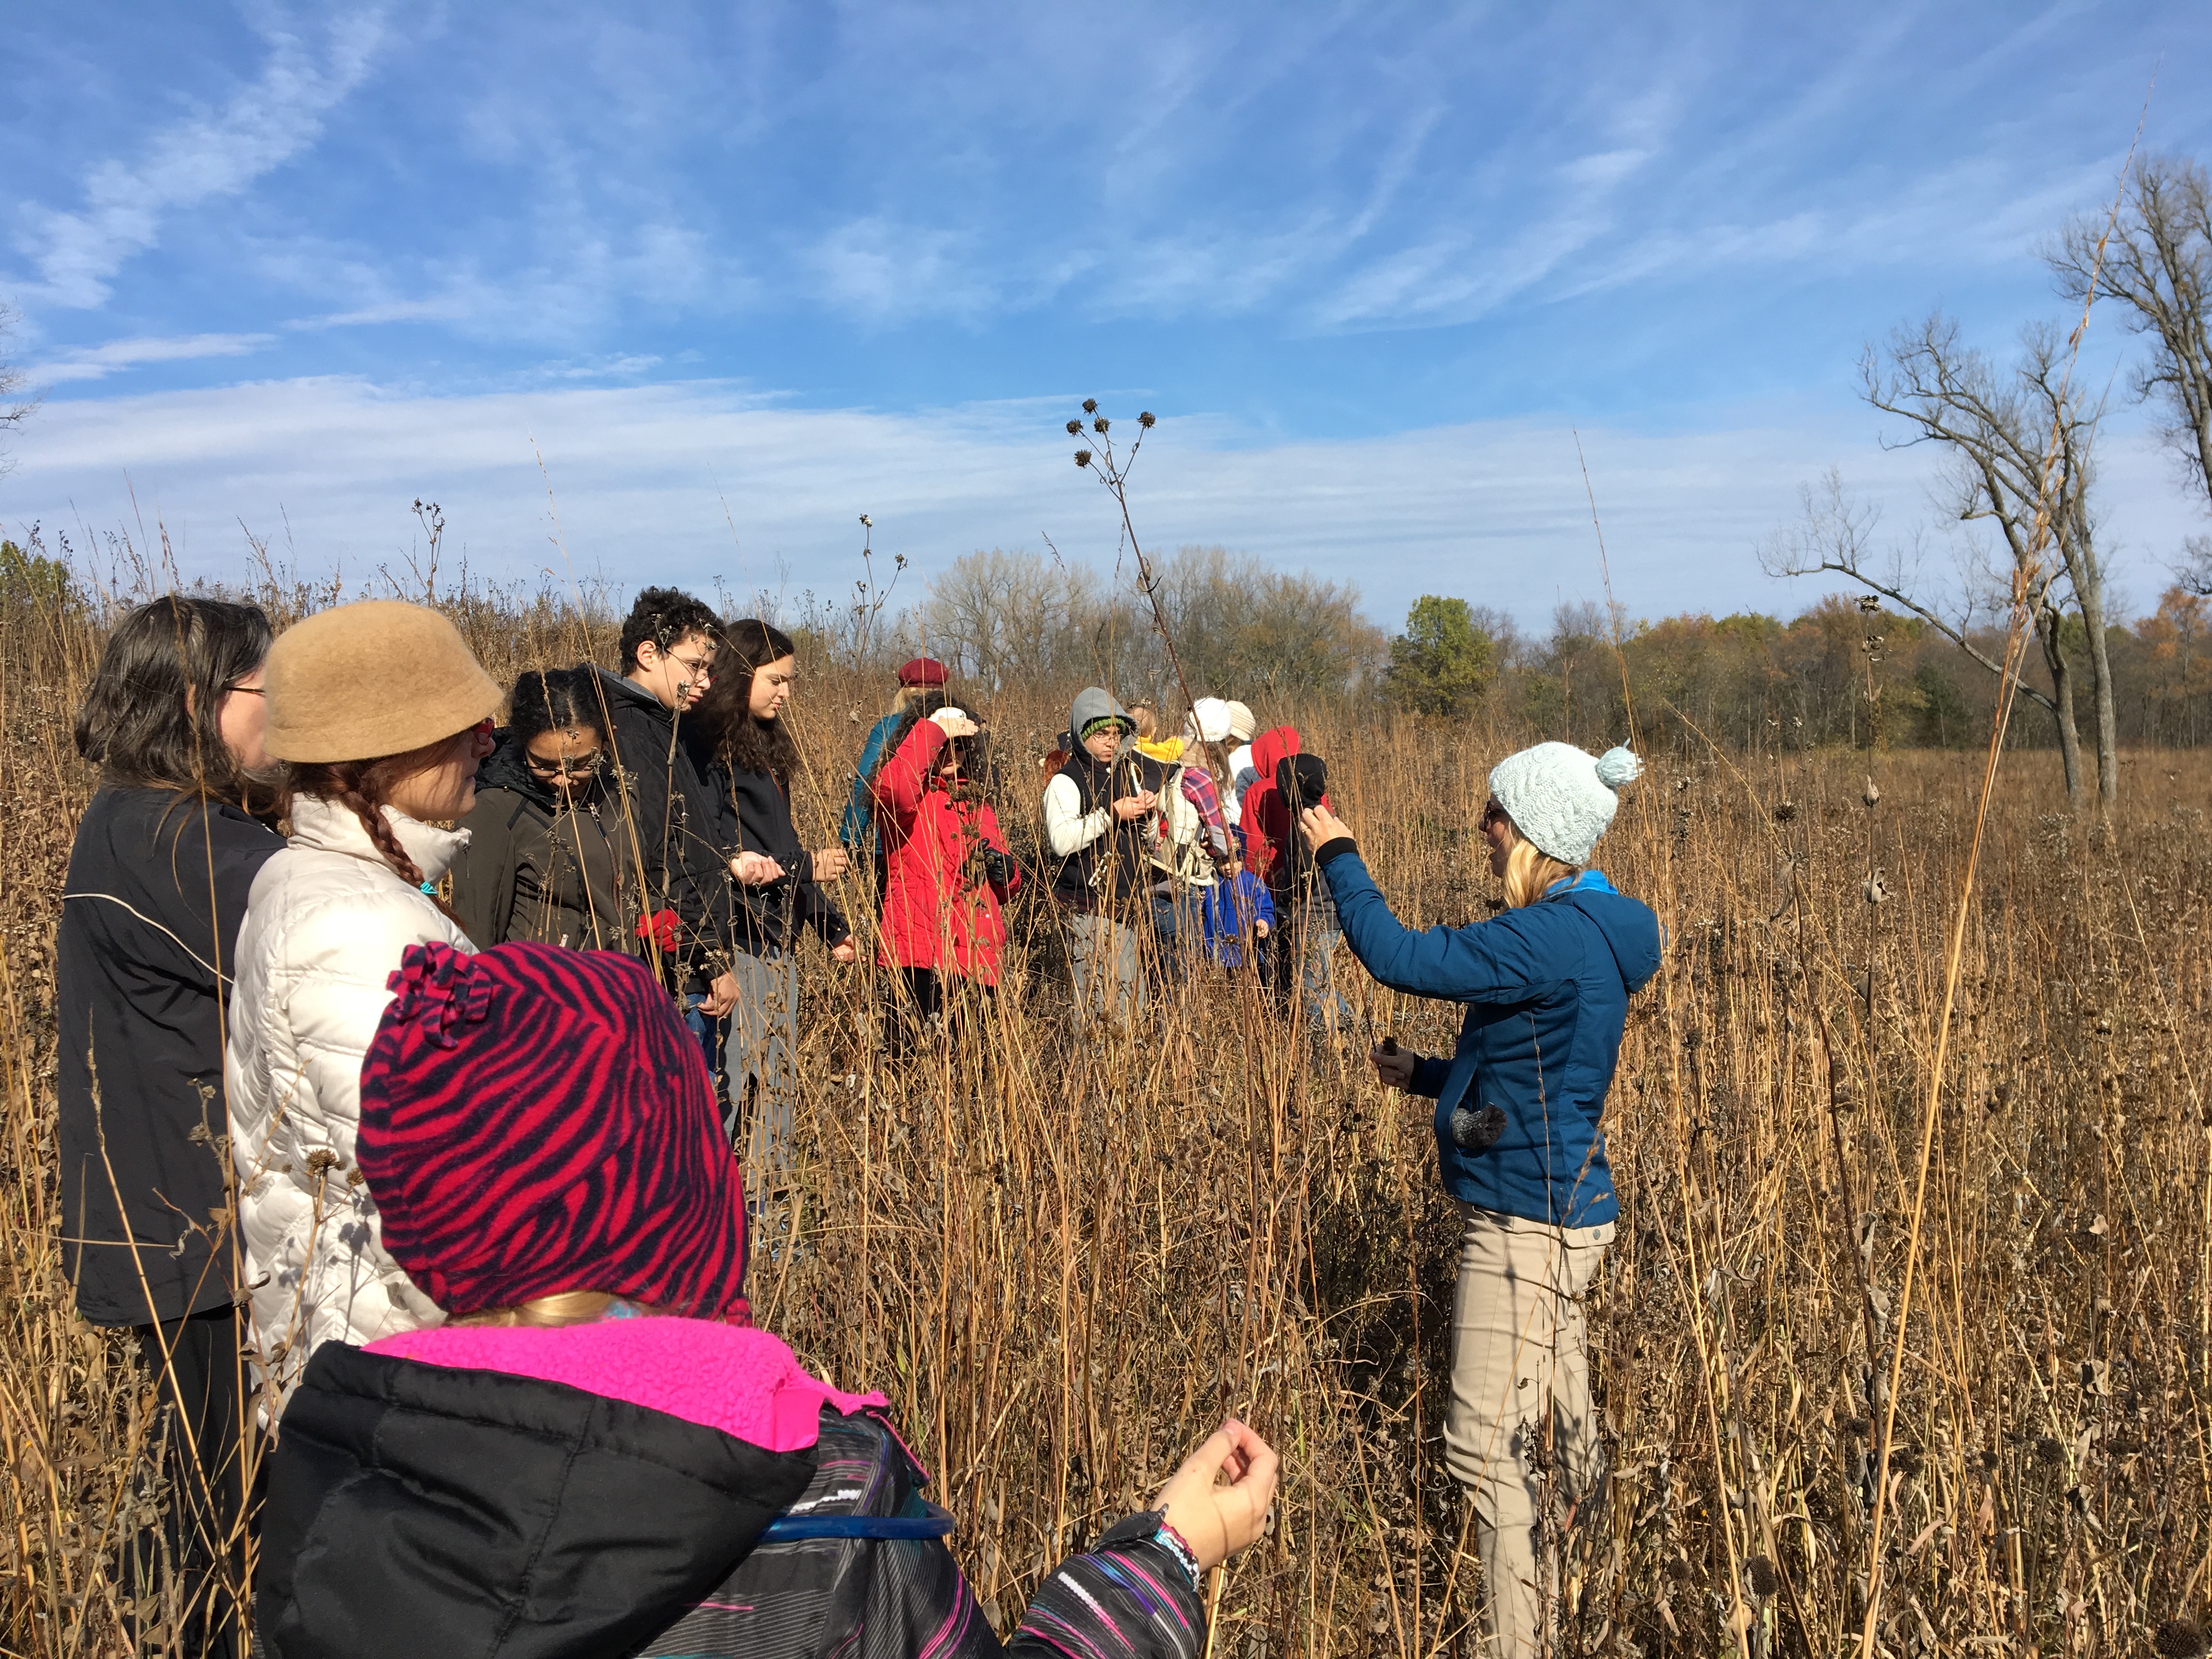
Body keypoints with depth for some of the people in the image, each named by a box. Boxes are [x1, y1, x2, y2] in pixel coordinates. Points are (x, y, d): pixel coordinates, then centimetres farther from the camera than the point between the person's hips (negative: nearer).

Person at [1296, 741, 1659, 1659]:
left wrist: (1337, 855, -12)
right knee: (1554, 1418, 25)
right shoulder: (1584, 931, 9)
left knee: (1488, 1443, -3)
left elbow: (1398, 957, -26)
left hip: (1528, 1222, -10)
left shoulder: (1550, 937, -24)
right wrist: (1423, 1076, 13)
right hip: (1555, 1208, 10)